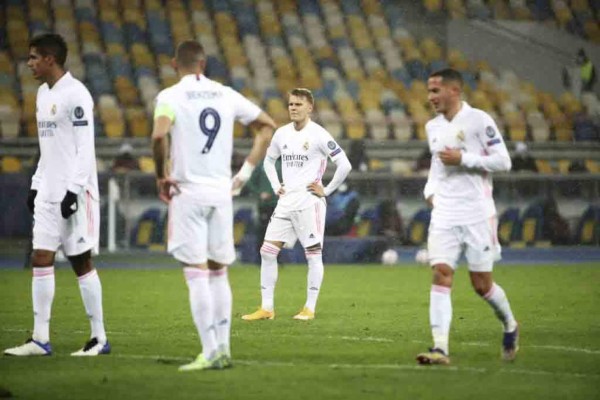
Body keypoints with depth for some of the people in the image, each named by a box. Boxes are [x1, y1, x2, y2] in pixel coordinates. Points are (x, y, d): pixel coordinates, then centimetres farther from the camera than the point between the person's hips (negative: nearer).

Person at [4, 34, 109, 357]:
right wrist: (36, 185, 17)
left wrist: (73, 190, -20)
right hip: (48, 193, 8)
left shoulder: (75, 94, -13)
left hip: (74, 193, -8)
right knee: (41, 259, 3)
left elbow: (85, 148, -16)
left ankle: (99, 339, 4)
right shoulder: (43, 93, 14)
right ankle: (40, 339, 5)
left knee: (81, 261, -3)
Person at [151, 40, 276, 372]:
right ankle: (223, 349, 14)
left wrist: (161, 176, -10)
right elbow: (268, 126, 14)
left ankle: (210, 352, -6)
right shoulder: (226, 95, 8)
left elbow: (158, 135, -25)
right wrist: (245, 171, 15)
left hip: (187, 192, -4)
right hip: (222, 191, 4)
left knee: (196, 274, -3)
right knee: (218, 271, 14)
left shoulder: (171, 96, -6)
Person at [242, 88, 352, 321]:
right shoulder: (282, 134, 9)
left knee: (313, 254, -2)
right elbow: (269, 160, 26)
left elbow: (344, 165, -12)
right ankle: (267, 307, 5)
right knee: (267, 251, 0)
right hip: (286, 202, 6)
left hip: (309, 203, -6)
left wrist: (326, 190, -9)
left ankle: (310, 308, 5)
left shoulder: (318, 135, -9)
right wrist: (276, 186, 14)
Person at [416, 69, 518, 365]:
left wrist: (463, 159, -18)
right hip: (444, 214, 5)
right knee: (441, 275, -12)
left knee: (481, 283, 2)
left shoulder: (478, 120, -8)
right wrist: (430, 190, 10)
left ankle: (510, 325, 31)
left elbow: (503, 161, -11)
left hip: (477, 215, -5)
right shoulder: (432, 127, 12)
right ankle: (440, 348, -17)